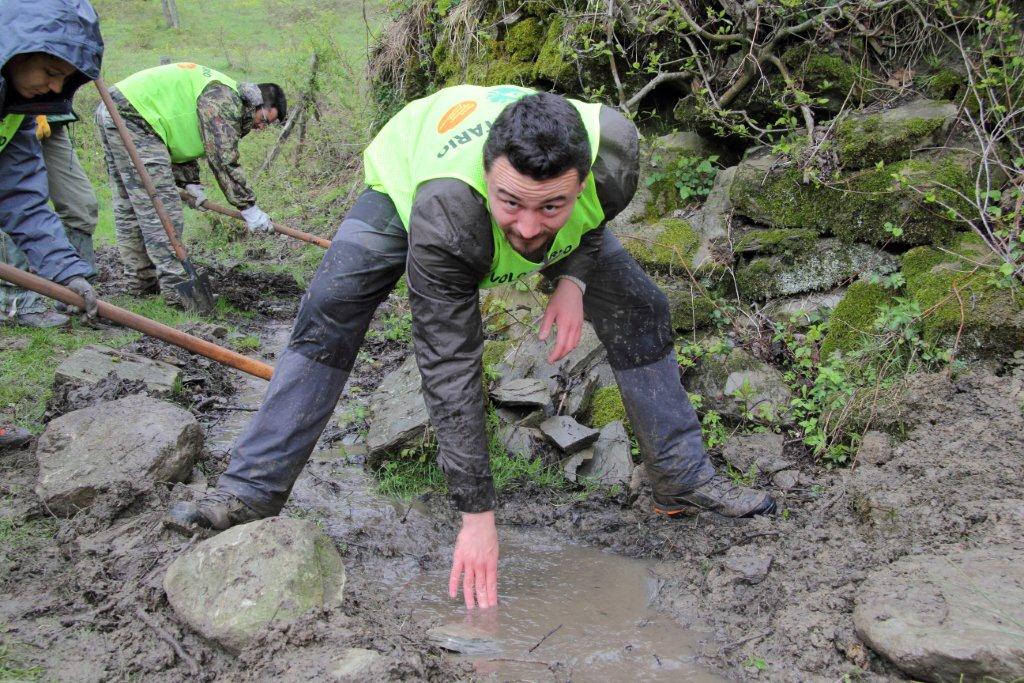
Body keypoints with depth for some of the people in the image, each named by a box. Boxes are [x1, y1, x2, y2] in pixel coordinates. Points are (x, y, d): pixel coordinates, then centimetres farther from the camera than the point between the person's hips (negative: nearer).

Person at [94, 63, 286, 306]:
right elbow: (224, 159, -17)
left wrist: (190, 183, 9)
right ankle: (175, 287, -11)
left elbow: (180, 141, 22)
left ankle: (143, 281, 21)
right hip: (131, 116, -11)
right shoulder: (224, 98, -12)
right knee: (160, 205, -11)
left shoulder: (223, 97, 19)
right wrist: (249, 208, -13)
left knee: (129, 206, 14)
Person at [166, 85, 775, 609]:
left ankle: (684, 480, 9)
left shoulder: (614, 149, -38)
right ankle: (254, 489, -9)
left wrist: (573, 280, -27)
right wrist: (477, 515, -41)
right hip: (409, 181, -3)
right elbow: (450, 369, -43)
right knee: (328, 319, -19)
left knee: (641, 311, -5)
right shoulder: (443, 216, -47)